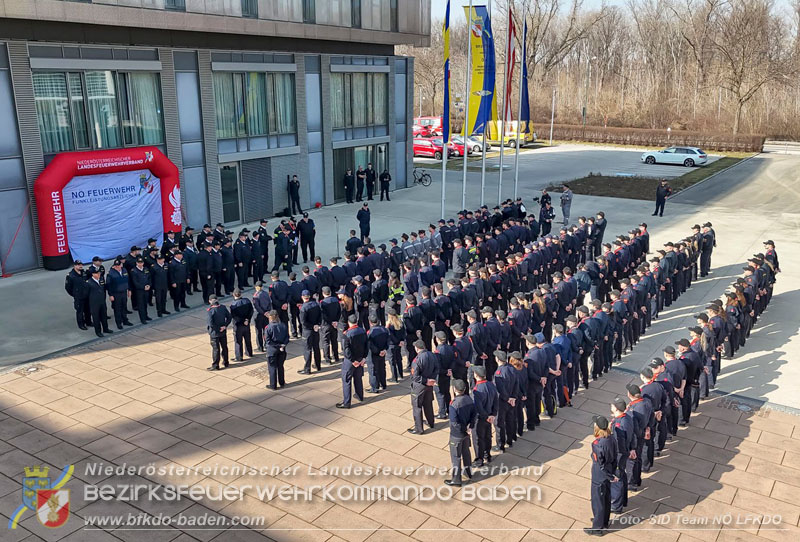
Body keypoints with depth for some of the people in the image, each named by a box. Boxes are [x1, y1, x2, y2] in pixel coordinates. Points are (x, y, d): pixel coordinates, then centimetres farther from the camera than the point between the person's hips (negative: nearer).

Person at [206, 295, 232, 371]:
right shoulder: (223, 307, -4)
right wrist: (225, 326, -7)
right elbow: (229, 317, -1)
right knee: (224, 347, 18)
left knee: (215, 349, 4)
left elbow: (210, 323, -26)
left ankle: (215, 366, 13)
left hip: (214, 333, -5)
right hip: (223, 332, 5)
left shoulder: (209, 310, -21)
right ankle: (225, 362, 32)